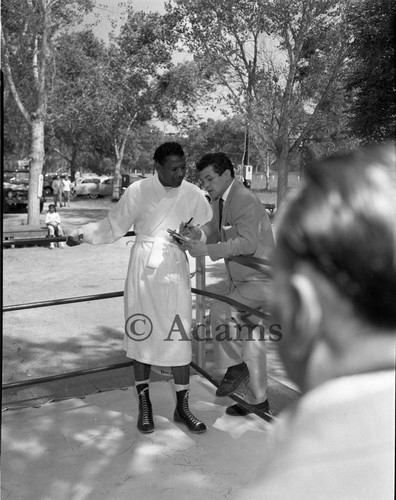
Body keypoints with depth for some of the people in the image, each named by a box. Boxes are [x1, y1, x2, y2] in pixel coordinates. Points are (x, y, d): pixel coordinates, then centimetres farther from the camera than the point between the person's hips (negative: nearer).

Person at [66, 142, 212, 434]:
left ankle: (182, 407, 17)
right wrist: (83, 233, -10)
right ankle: (144, 403, 23)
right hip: (143, 270, -1)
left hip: (175, 272, 1)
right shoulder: (138, 191, -6)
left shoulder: (193, 195, -2)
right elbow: (113, 227, 0)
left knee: (180, 338, 2)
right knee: (141, 334, 6)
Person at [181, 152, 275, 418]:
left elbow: (247, 243, -30)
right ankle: (258, 401, 28)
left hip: (261, 281, -9)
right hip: (242, 281, 10)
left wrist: (207, 250, -32)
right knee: (250, 343, 14)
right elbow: (215, 230, 9)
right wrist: (198, 233, -12)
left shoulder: (246, 200, -20)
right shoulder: (220, 199, 9)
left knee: (220, 309, -26)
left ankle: (235, 366, -4)